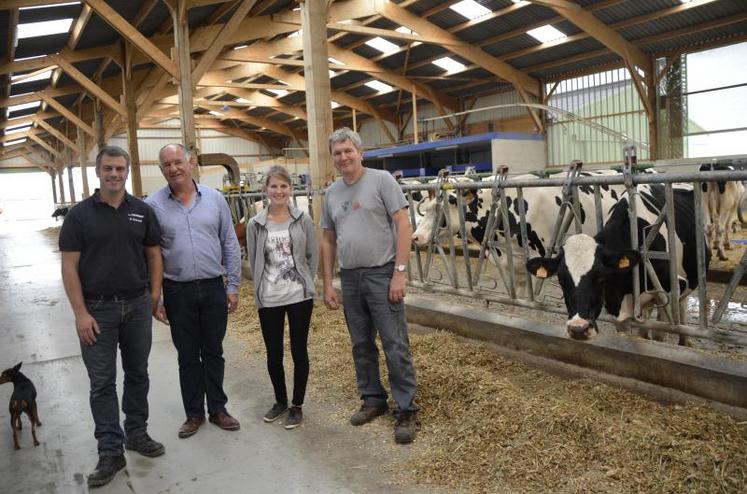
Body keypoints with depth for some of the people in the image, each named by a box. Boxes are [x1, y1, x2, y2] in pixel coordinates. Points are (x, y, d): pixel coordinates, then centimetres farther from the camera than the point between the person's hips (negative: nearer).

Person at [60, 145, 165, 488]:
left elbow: (154, 254, 9)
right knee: (102, 383, 5)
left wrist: (155, 294, 1)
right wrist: (80, 313, -11)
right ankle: (110, 451, 16)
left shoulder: (142, 211, 3)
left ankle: (137, 433, 31)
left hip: (138, 306, 2)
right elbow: (69, 266, -5)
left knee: (137, 374, 14)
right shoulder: (79, 214, -3)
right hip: (97, 310, -2)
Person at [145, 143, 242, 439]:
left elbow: (230, 246, 4)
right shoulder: (153, 205, -3)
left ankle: (217, 409, 27)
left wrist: (233, 285, 2)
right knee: (188, 356, 11)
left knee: (213, 352, 12)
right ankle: (194, 413, 27)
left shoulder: (214, 199, 1)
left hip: (214, 289, 1)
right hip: (177, 292, -1)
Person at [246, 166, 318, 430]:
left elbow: (313, 256, 4)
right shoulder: (256, 224, -1)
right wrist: (261, 290, 5)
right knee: (273, 355, 10)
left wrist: (304, 283, 3)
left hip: (300, 297, -1)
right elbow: (253, 261, 6)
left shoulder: (303, 220, -2)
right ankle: (280, 401, 32)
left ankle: (297, 405, 22)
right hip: (269, 300, 1)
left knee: (299, 352, 6)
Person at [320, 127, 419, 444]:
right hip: (350, 278, 6)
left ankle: (406, 410, 10)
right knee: (361, 345, 14)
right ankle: (373, 399, 30)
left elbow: (403, 225, -9)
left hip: (382, 274, -5)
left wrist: (399, 272, -15)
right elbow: (328, 241, 16)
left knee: (395, 345, -2)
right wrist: (327, 284, 11)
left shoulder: (381, 180, -5)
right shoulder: (332, 193, 11)